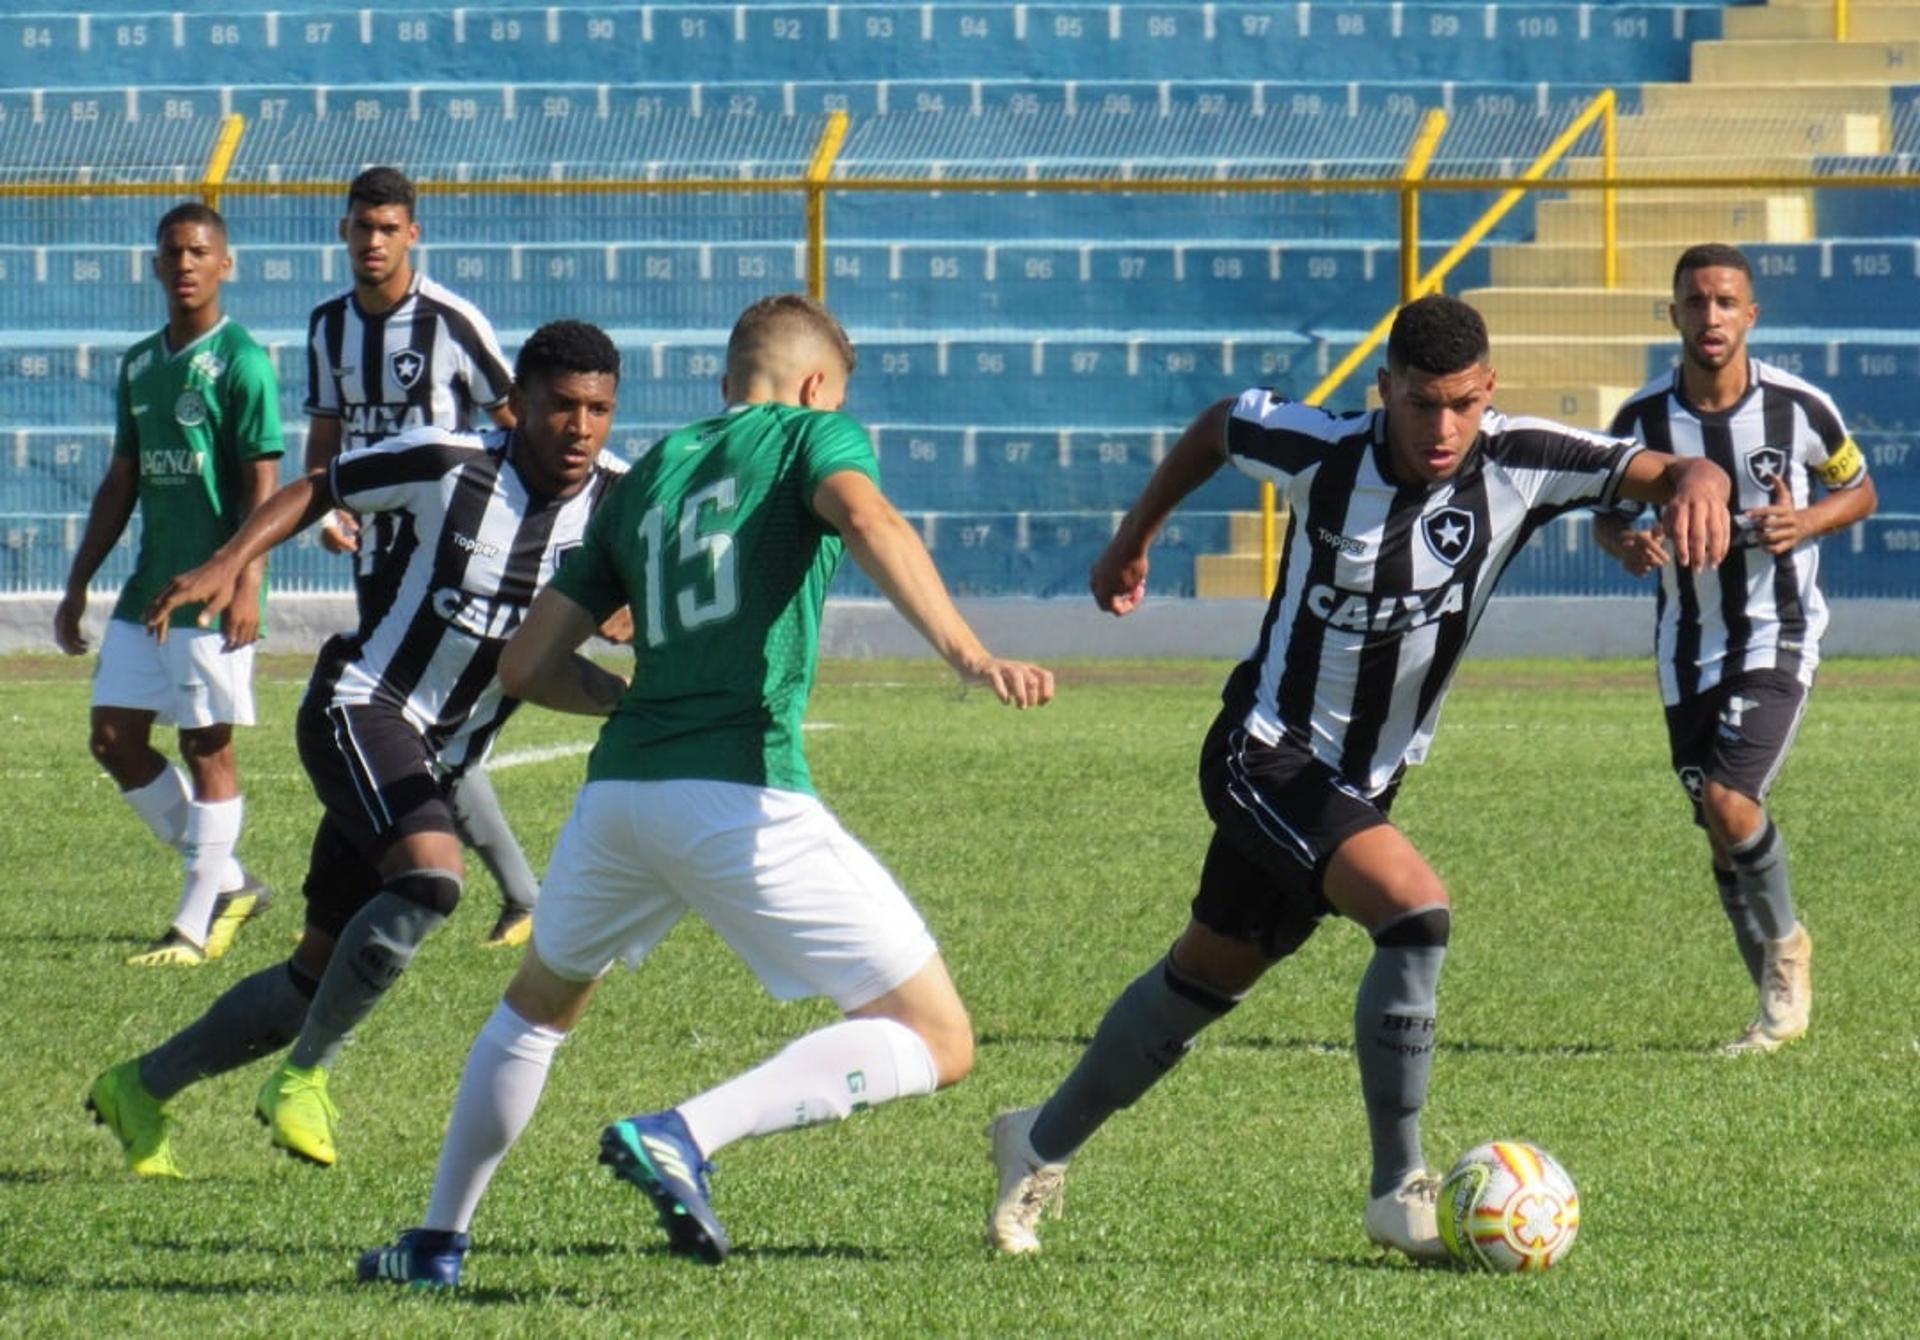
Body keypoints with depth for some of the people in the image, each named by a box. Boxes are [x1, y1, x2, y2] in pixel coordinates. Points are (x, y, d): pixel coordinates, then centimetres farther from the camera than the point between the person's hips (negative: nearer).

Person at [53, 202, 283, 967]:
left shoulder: (241, 362, -8)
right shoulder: (138, 366, 14)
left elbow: (262, 483, -13)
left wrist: (246, 582, -22)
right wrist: (78, 585, 18)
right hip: (145, 589, 8)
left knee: (207, 746, -3)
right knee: (114, 737, 5)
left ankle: (196, 925, 2)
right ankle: (227, 883, 16)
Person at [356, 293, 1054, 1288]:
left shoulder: (646, 476, 23)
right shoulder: (812, 435, 9)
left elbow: (529, 664, 23)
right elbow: (866, 518, -16)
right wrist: (967, 653, -25)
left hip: (618, 786, 6)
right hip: (743, 793, -6)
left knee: (537, 1007, 33)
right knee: (935, 1041, -2)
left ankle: (439, 1239, 31)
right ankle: (685, 1135, -19)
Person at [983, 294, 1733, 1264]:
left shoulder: (1516, 464, -14)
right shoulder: (1322, 454, -18)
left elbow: (1656, 471, -20)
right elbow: (1219, 425, 3)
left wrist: (1697, 484, -44)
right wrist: (1134, 539, 15)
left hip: (1365, 782, 5)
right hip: (1268, 754, -5)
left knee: (1207, 978, 18)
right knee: (1417, 911, -26)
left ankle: (1042, 1145, 37)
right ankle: (1401, 1193, -17)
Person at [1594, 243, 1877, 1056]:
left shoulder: (1799, 408, -11)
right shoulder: (1645, 418, -6)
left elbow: (1859, 491, 5)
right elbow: (1607, 509, 8)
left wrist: (1806, 522, -16)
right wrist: (1624, 542, -16)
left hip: (1779, 638, -3)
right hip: (1688, 647, 3)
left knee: (1729, 800, -21)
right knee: (1722, 834, 7)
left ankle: (1785, 947, 5)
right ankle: (1781, 1003, 24)